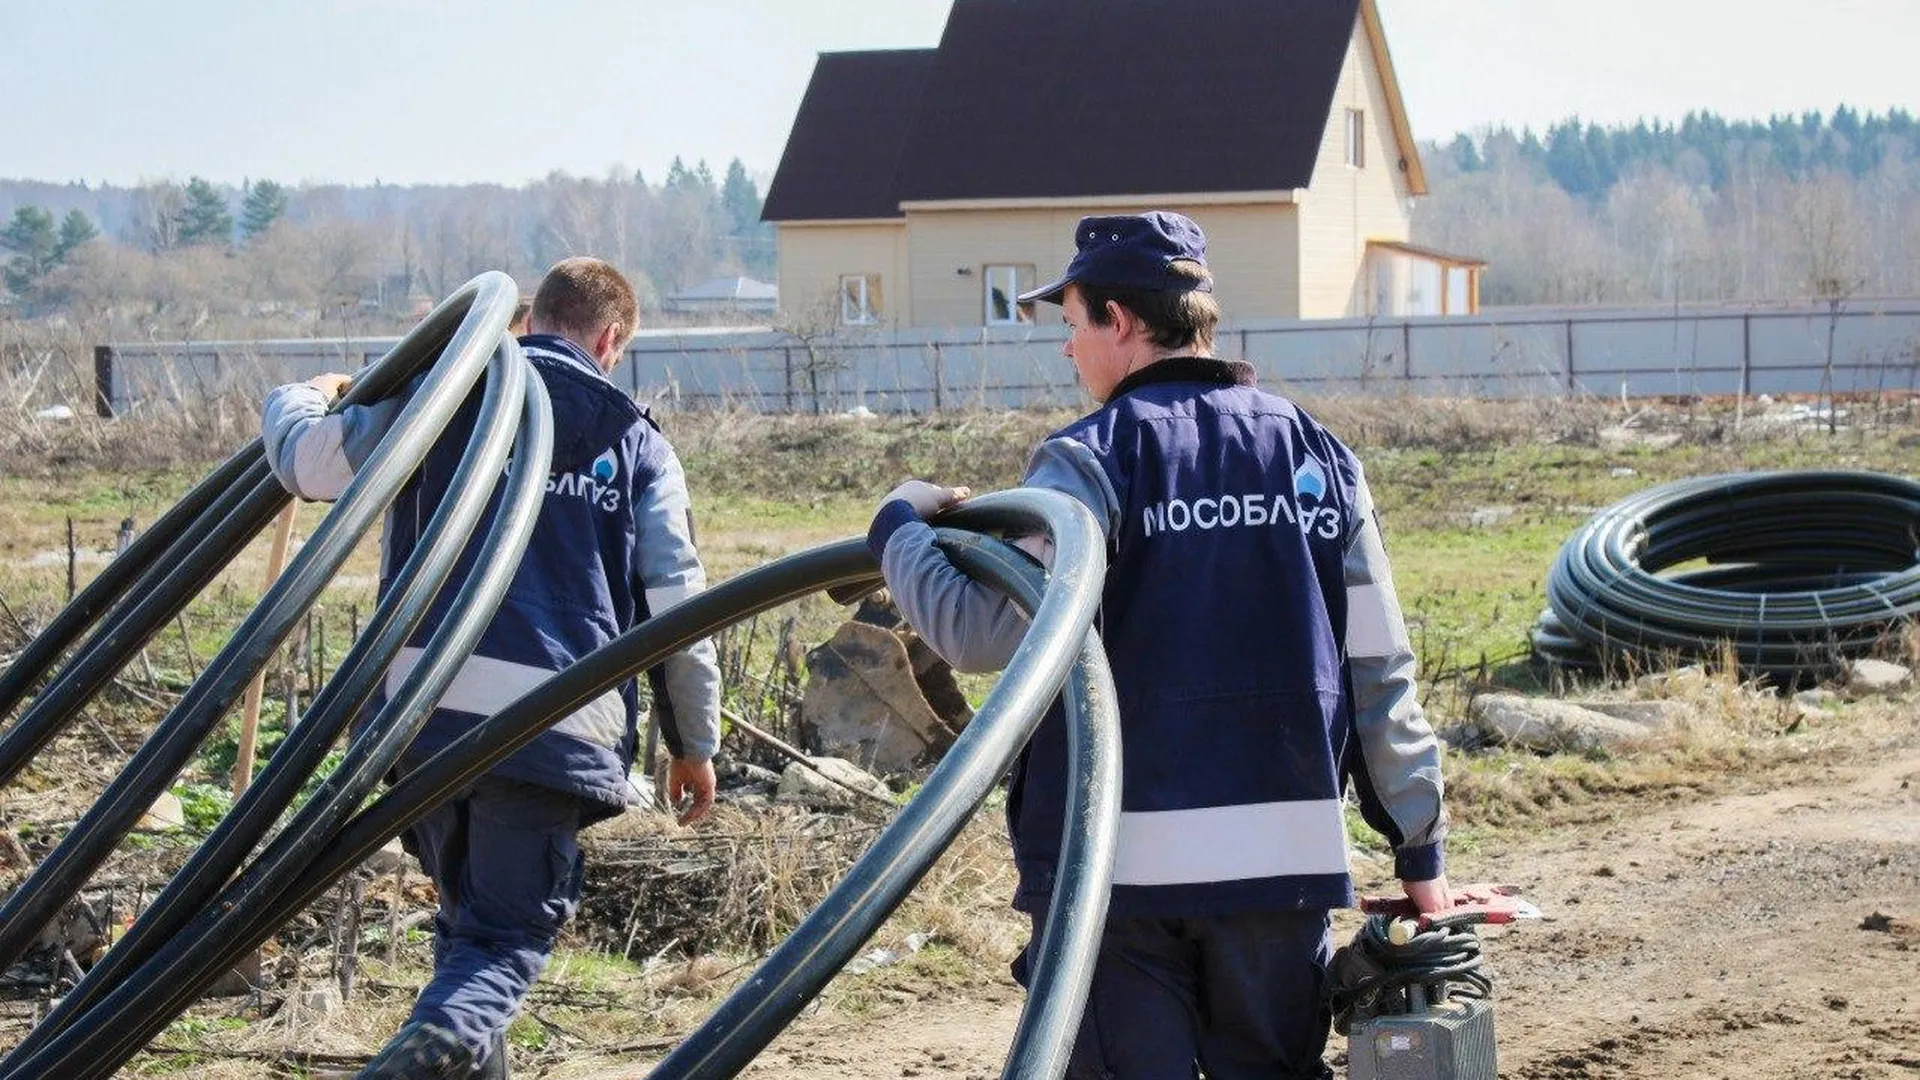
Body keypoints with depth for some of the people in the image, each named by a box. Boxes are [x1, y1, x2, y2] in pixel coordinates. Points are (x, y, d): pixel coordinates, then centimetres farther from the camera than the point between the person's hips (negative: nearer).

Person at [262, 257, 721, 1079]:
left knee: (467, 910, 22)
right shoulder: (636, 440, 12)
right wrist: (695, 743, 20)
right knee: (509, 933, 0)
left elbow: (309, 463, 6)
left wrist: (301, 398, 31)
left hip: (424, 694, 1)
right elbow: (676, 603, 10)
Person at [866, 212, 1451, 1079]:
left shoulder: (1094, 459, -7)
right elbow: (1379, 673, 8)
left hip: (1116, 868, -4)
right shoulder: (1318, 455, 9)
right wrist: (1419, 847, 14)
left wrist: (900, 527, 2)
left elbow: (985, 633, -16)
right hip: (1287, 862, 4)